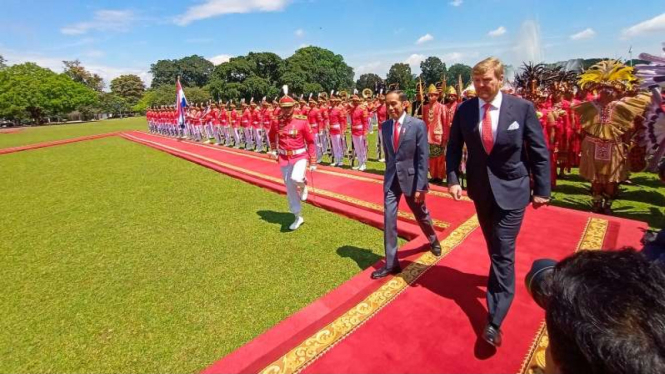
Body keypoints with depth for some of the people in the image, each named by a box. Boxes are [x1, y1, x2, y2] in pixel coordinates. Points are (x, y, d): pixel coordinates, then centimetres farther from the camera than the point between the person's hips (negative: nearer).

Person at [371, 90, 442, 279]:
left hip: (411, 177, -3)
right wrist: (390, 173, 13)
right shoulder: (385, 126, 1)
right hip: (391, 178, 3)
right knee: (389, 219, -1)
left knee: (421, 214, 18)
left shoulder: (418, 125, -12)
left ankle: (433, 241, 50)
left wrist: (421, 186, -16)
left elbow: (423, 157, -13)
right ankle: (391, 263, 10)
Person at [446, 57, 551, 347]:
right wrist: (453, 179, -9)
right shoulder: (464, 110, -6)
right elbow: (454, 148, 2)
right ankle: (501, 279, 49)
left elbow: (540, 151, -5)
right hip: (480, 188, 3)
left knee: (503, 252, -3)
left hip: (511, 189, -3)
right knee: (494, 246, 21)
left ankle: (494, 320, 4)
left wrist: (542, 189, -5)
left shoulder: (522, 108, -11)